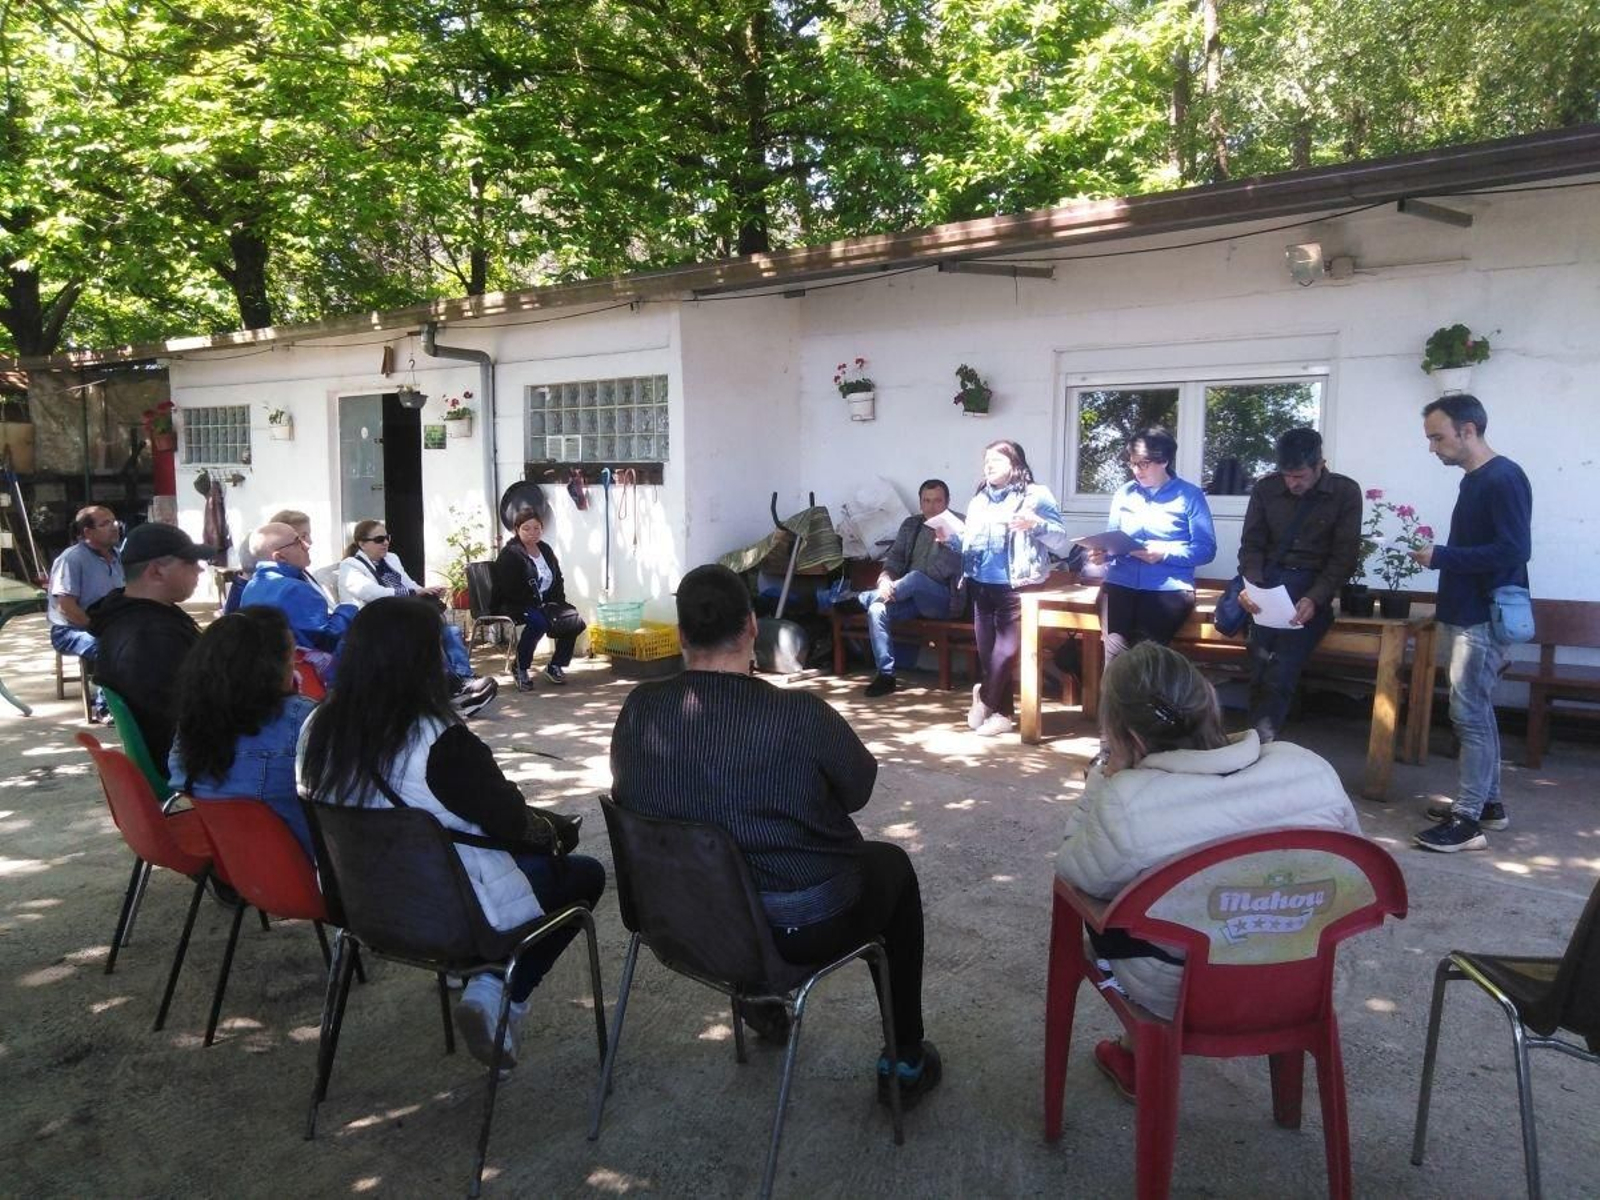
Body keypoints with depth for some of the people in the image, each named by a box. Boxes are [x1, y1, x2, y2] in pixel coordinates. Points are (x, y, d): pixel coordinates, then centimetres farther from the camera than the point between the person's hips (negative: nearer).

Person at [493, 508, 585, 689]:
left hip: (545, 604, 7)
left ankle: (556, 666, 3)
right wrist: (537, 604, -20)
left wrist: (557, 602, -1)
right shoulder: (510, 554, -10)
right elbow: (510, 590, -18)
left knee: (574, 621, -14)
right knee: (538, 620, -36)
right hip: (515, 606, -7)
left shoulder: (545, 550, 13)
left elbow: (558, 581, 18)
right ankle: (520, 670, -18)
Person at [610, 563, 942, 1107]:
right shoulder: (801, 715, -25)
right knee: (892, 864, 23)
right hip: (800, 928, -4)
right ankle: (905, 1060, 29)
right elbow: (859, 788, -7)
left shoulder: (638, 709, -13)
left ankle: (761, 1001, 50)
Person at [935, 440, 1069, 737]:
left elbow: (1062, 542, -8)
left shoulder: (1036, 496, -3)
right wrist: (950, 538, -2)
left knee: (1005, 651, -3)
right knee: (987, 651, 8)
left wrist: (1036, 524, -23)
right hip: (981, 587, 6)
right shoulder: (979, 500, 15)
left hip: (1015, 588, -6)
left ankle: (984, 698, 18)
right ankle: (1001, 713, 18)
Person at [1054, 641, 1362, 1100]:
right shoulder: (1312, 769, -15)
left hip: (1178, 997, -4)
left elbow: (1073, 872, -9)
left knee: (1098, 889, 23)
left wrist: (1104, 778, -10)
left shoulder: (1124, 803, -29)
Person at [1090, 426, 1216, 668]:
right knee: (1115, 652, -21)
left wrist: (1164, 552, -14)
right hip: (1120, 584, 3)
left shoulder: (1190, 496, 5)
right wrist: (1102, 553, -4)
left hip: (1169, 587, -3)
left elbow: (1206, 549, 0)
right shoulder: (1123, 493, 18)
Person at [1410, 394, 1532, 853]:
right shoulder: (1476, 479, 13)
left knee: (1469, 714, -8)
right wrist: (1443, 558, 8)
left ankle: (1468, 821, -3)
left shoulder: (1503, 479, -15)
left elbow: (1514, 550, -23)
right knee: (1477, 711, 15)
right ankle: (1488, 802, 25)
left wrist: (1442, 556, -19)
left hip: (1485, 618, -10)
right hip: (1469, 614, 10)